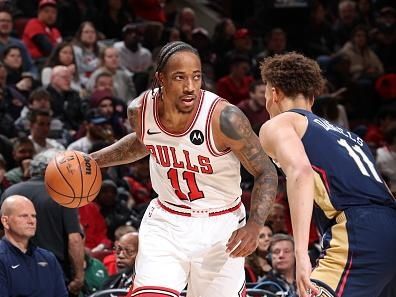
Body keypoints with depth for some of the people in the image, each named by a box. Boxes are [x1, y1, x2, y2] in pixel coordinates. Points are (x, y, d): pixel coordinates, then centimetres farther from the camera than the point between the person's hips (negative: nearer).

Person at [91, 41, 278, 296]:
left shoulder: (225, 118, -25)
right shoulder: (140, 111, -11)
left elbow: (266, 173, -15)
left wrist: (254, 226, -29)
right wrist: (92, 161, 12)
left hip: (219, 226, -2)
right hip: (166, 221, 2)